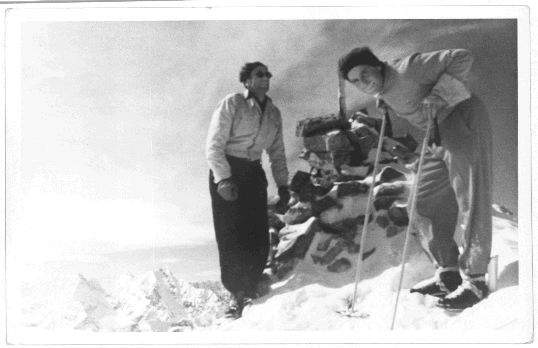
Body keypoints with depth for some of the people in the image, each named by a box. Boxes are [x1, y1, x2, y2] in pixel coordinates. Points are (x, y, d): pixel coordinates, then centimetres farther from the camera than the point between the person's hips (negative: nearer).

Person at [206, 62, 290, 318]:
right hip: (226, 172, -5)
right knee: (232, 236, -8)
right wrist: (223, 179, -19)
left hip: (254, 174, 5)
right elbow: (214, 146, -9)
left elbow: (277, 154, 19)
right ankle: (237, 294, 1)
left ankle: (249, 289, 10)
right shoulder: (231, 104, -4)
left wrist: (283, 186, 10)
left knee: (259, 237, -4)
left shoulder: (273, 113, 14)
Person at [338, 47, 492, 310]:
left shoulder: (406, 69, -19)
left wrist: (439, 96, -27)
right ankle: (448, 274, 15)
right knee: (428, 202, 9)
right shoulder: (384, 90, 7)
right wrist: (384, 104, 11)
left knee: (471, 202, -10)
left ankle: (475, 281, -5)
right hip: (441, 137, 10)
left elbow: (461, 57, -19)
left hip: (463, 119, -10)